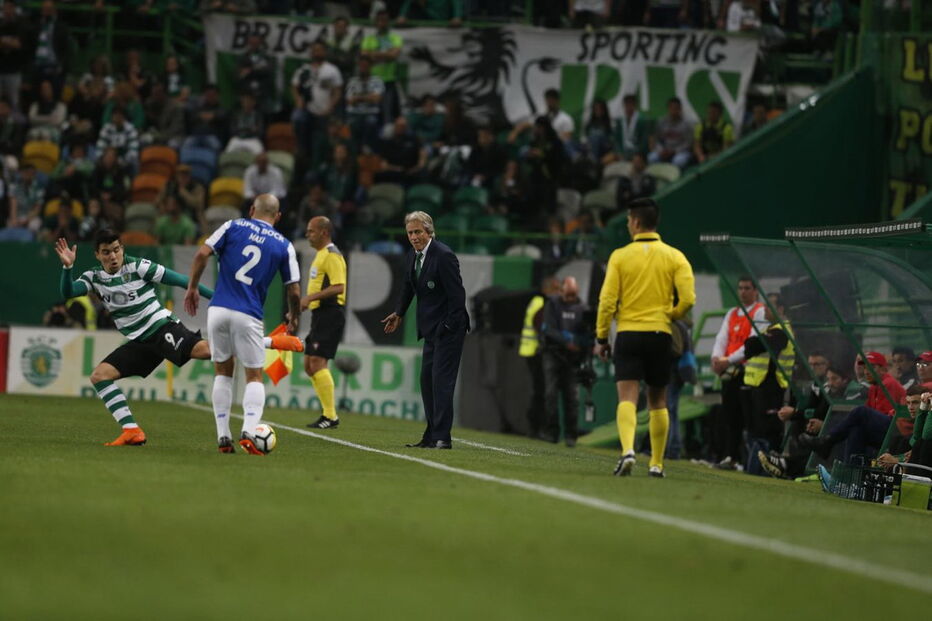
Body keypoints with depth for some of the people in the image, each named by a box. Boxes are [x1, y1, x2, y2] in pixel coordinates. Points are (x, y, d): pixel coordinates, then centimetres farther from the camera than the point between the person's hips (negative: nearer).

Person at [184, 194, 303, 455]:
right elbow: (293, 292, 7)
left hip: (218, 310, 1)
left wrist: (192, 288, 7)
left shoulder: (233, 226, 7)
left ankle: (223, 437, 9)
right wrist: (293, 318, 25)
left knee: (223, 372, 16)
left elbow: (202, 254, -3)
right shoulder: (284, 246, 6)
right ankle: (249, 431, -17)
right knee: (254, 377, 8)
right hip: (248, 315, -1)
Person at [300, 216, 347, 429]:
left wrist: (310, 297, -24)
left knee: (317, 362, -15)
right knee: (309, 365, 10)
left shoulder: (331, 255, -12)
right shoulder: (321, 254, 19)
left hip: (330, 314, -11)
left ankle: (331, 416, -14)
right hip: (320, 314, 11)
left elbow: (339, 287, -22)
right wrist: (307, 302, 21)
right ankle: (328, 413, 13)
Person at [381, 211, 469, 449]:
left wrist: (450, 326, -18)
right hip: (432, 330, 9)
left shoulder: (444, 256, -18)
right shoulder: (413, 257, 8)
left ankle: (442, 437, -11)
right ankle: (431, 436, 18)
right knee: (427, 379, 11)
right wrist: (399, 313, 27)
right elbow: (408, 287, 26)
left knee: (442, 379, -11)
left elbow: (457, 295, -19)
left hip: (449, 328, -9)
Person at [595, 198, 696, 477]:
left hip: (628, 334, -2)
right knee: (658, 402, 13)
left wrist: (601, 338, 4)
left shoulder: (620, 256, -2)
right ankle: (656, 463, 14)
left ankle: (627, 450, -30)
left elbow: (607, 300, -4)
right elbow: (688, 298, -6)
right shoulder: (674, 257, 2)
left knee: (627, 398, -7)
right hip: (660, 335, 2)